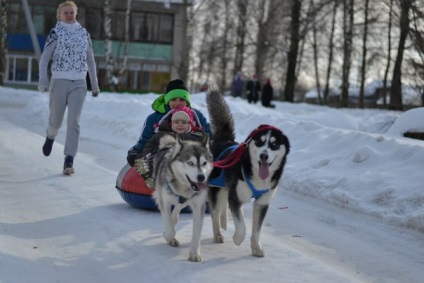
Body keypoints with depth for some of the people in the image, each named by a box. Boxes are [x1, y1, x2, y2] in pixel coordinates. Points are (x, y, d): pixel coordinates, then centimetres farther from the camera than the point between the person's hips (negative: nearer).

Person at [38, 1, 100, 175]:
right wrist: (43, 79, -15)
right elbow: (44, 58, -2)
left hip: (79, 84, 2)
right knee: (56, 120, 7)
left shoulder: (83, 33, 10)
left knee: (74, 122, -9)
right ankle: (50, 137, 43)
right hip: (59, 81, -1)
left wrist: (94, 84, 17)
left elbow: (90, 59, 17)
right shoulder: (56, 33, 1)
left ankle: (69, 161, -10)